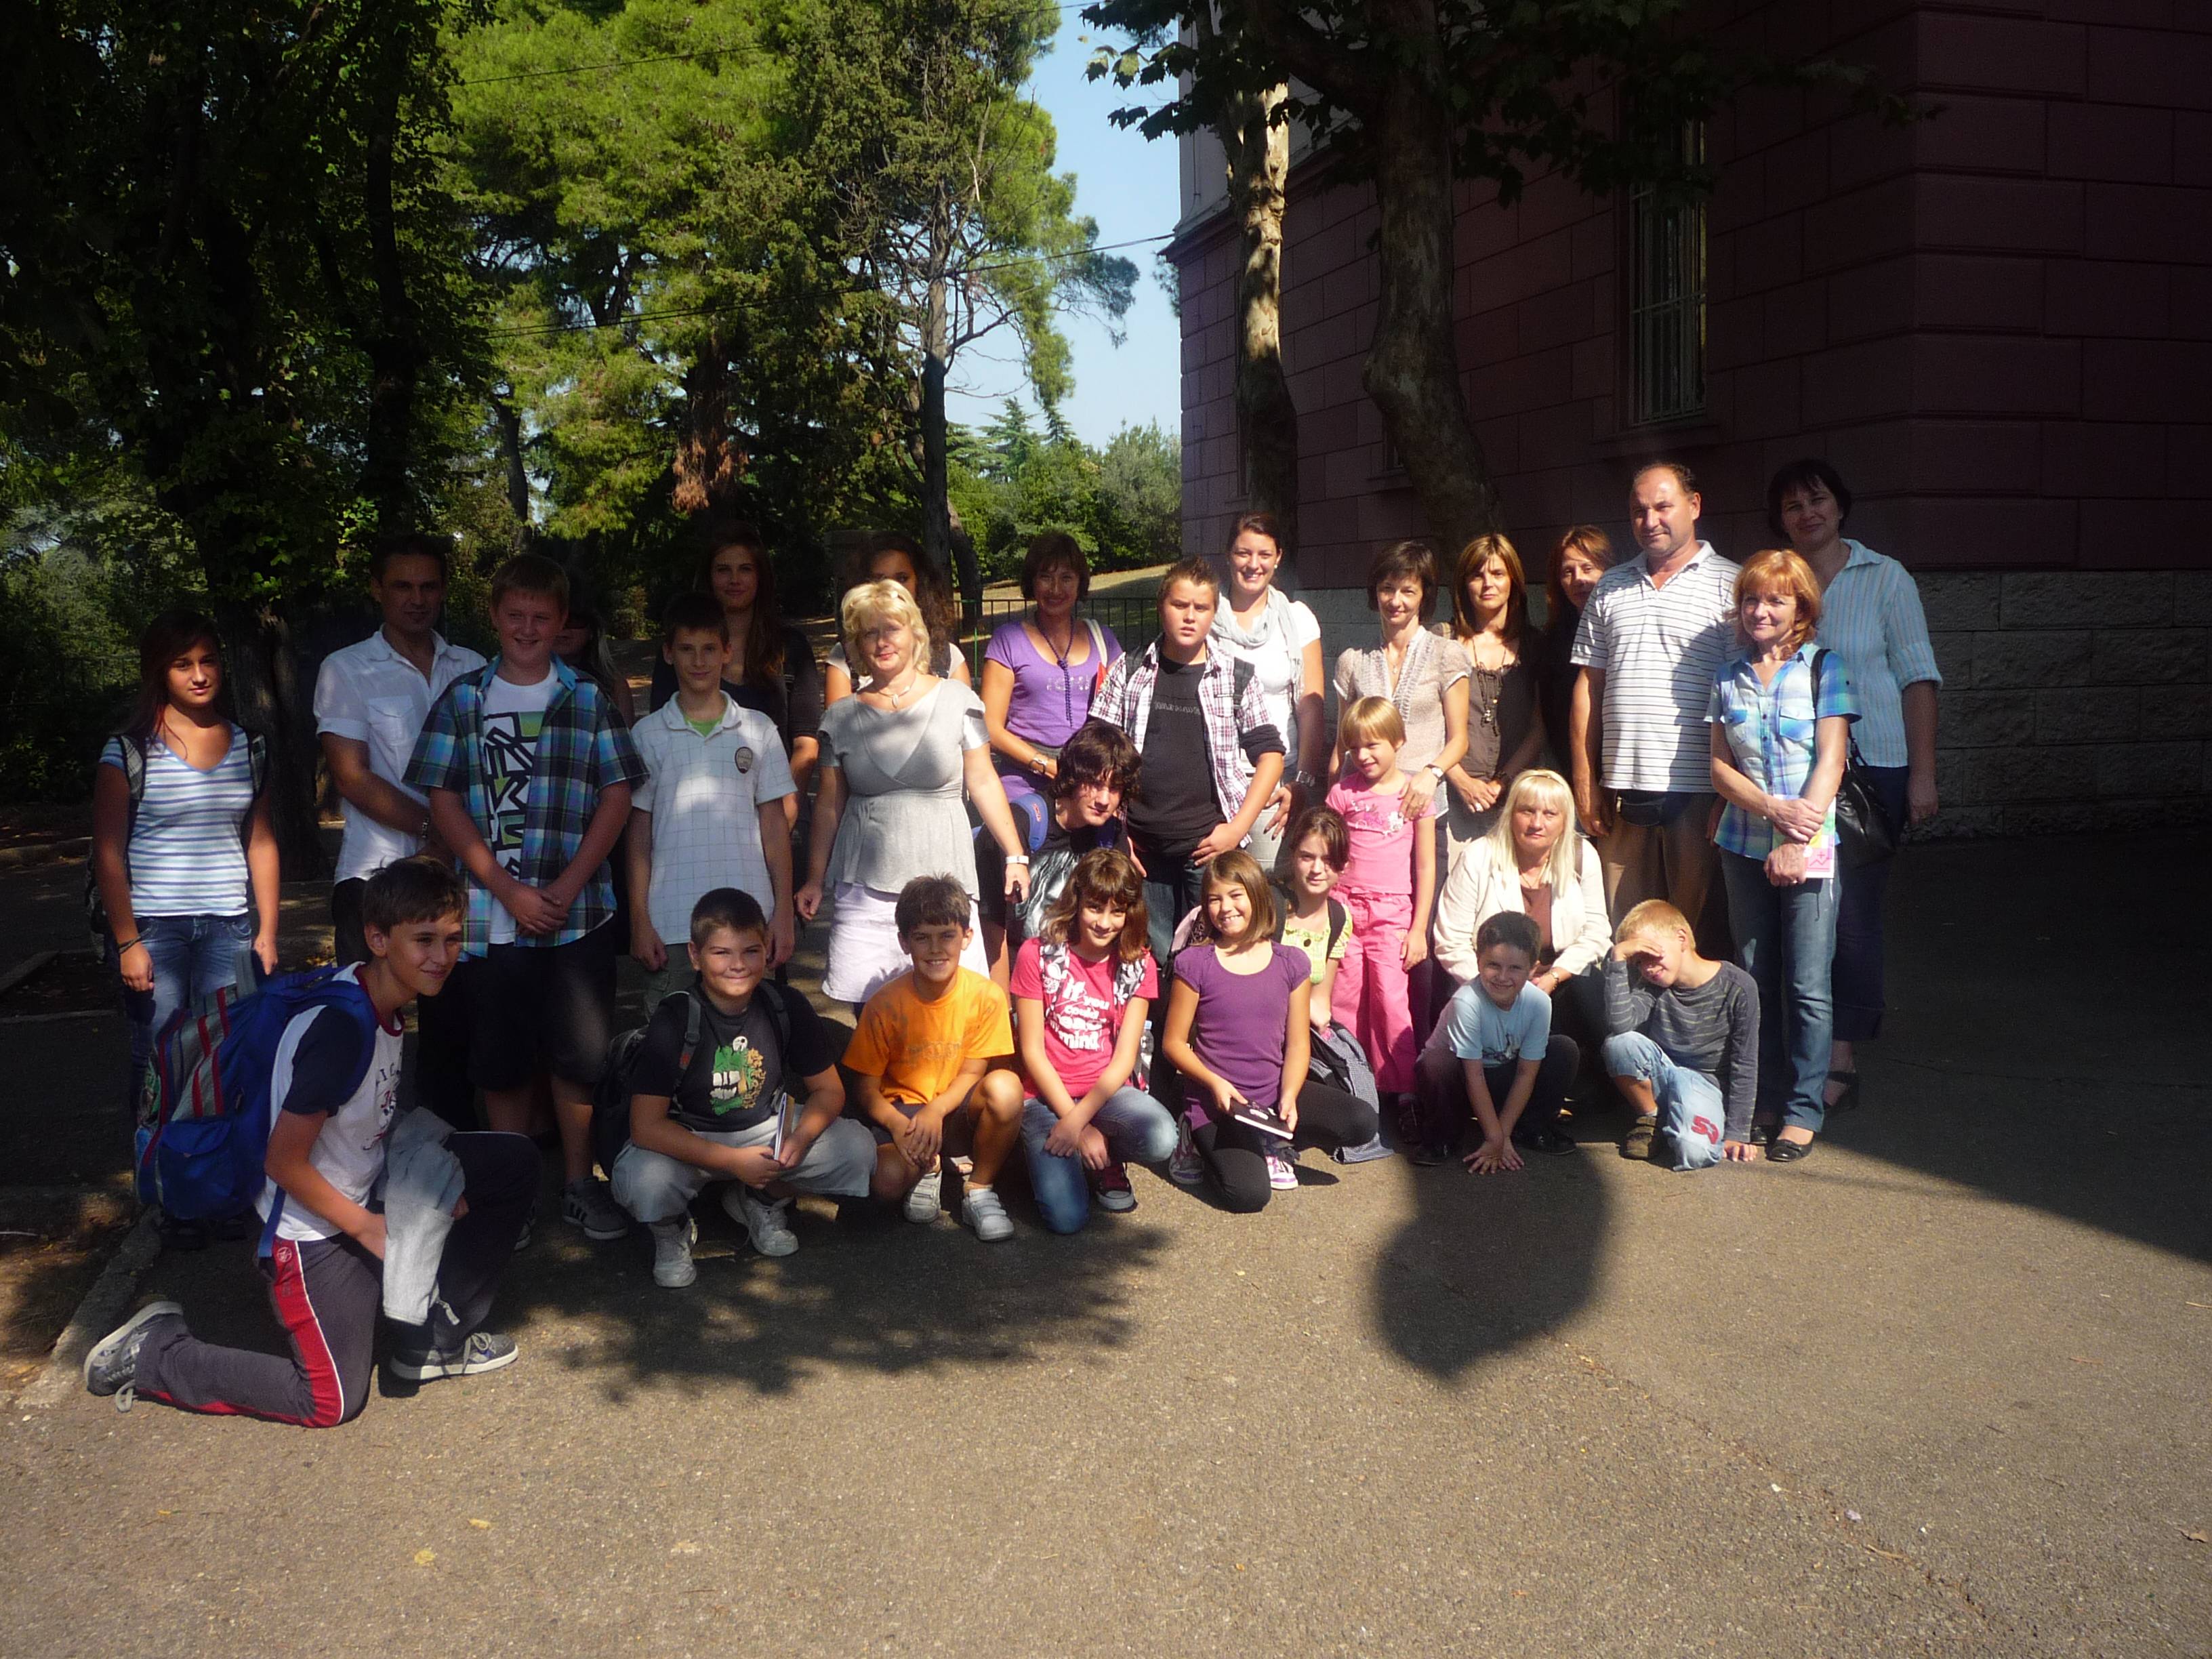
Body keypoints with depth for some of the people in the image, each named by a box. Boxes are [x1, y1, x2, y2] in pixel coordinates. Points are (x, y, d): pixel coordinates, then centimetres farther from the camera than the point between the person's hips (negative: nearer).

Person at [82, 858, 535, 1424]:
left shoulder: (387, 1005, -2)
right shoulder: (341, 1027, -29)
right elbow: (284, 1162, -25)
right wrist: (366, 1227, -14)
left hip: (366, 1194, 8)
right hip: (313, 1230, -8)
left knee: (513, 1163, 1)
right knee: (333, 1403, -1)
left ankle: (435, 1337, 10)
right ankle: (151, 1354, 13)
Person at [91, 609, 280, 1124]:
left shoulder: (249, 748, 9)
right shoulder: (129, 752, -2)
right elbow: (108, 854, -4)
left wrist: (267, 931, 7)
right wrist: (126, 942, -8)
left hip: (228, 928, 3)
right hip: (153, 927, -2)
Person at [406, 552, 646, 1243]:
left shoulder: (589, 700, 7)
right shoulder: (461, 701, 7)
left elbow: (617, 796, 2)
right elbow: (444, 803, 1)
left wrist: (567, 887, -9)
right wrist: (509, 891, -9)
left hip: (579, 913, 0)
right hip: (490, 916, 0)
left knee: (579, 1055, 3)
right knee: (502, 1061, 7)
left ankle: (579, 1184, 18)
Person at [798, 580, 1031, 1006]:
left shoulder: (956, 700, 3)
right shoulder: (842, 716, 7)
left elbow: (983, 782, 7)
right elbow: (829, 803, 13)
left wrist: (1015, 856, 4)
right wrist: (815, 880, 12)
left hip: (943, 879, -1)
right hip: (864, 887, 2)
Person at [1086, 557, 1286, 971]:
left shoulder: (1237, 678, 4)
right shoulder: (1129, 673, 5)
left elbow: (1270, 753, 5)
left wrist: (1237, 829, -4)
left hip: (1210, 848, -1)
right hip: (1141, 850, 1)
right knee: (1149, 961, 8)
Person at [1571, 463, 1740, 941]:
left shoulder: (1729, 587, 2)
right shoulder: (1610, 588, 16)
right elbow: (1588, 686, 15)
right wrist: (1585, 783, 8)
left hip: (1698, 789, -4)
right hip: (1621, 789, 4)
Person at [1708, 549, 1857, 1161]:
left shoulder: (1823, 668, 0)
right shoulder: (1729, 679, 10)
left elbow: (1830, 761, -6)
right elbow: (1721, 766, 6)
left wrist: (1798, 841, -15)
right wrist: (1772, 807, -12)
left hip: (1810, 844, -3)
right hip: (1744, 846, 3)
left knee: (1807, 986, -4)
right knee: (1755, 979, 7)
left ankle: (1804, 1111, 5)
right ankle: (1766, 1100, 19)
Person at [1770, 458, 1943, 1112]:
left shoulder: (1885, 578, 1)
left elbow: (1917, 677, -1)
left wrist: (1922, 773, -7)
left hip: (1871, 767, -3)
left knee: (1853, 908, -6)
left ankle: (1842, 1057, 1)